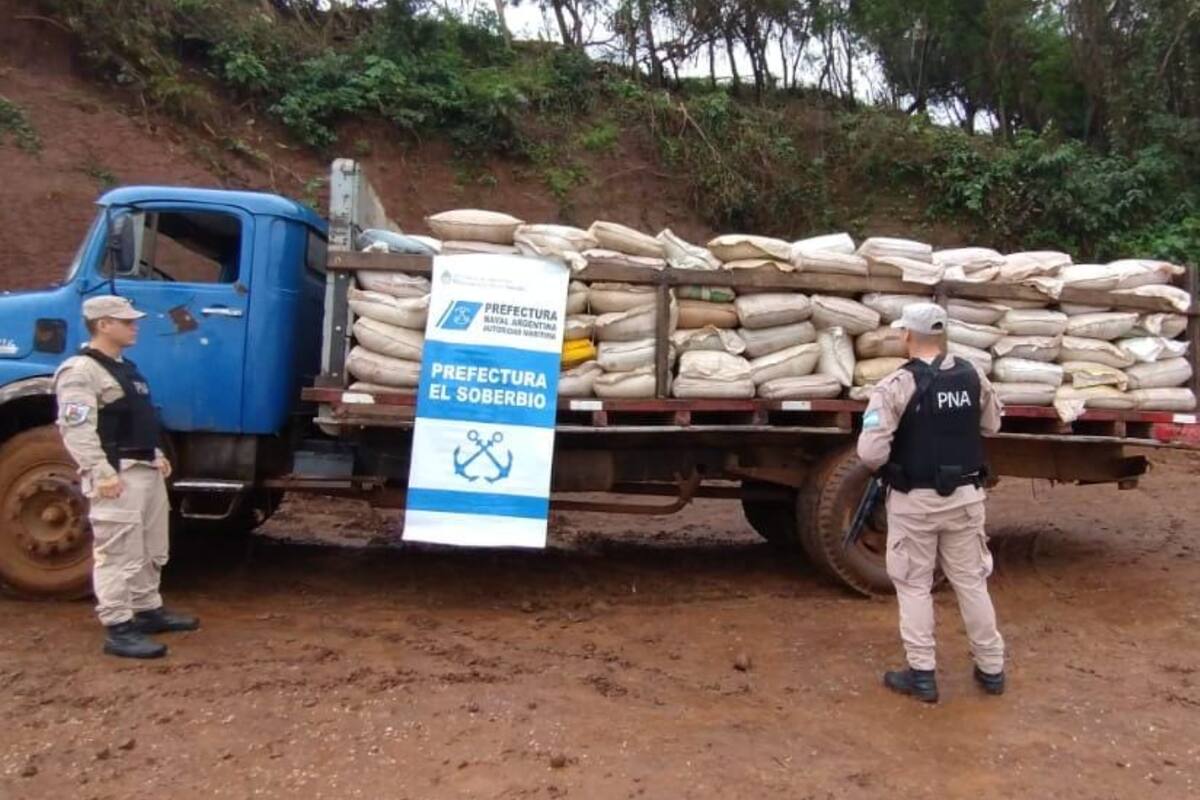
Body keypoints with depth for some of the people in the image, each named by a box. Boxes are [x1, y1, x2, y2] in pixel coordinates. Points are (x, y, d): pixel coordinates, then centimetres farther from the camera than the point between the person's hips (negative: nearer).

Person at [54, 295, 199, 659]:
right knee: (118, 554, -6)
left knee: (150, 549, 18)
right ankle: (118, 629, 0)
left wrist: (156, 455, 20)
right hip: (117, 475, -10)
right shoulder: (80, 371, -15)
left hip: (146, 469, 10)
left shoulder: (124, 367, 17)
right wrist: (101, 472, -27)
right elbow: (76, 428, -23)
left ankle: (149, 611, 30)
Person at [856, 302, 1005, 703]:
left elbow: (871, 452, -23)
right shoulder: (973, 376, 0)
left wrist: (886, 466, -2)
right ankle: (991, 668, 28)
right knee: (971, 581, 17)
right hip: (965, 496, 5)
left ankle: (922, 674, 15)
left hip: (914, 501, -4)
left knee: (914, 585, 9)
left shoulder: (896, 385, -18)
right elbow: (991, 425, 15)